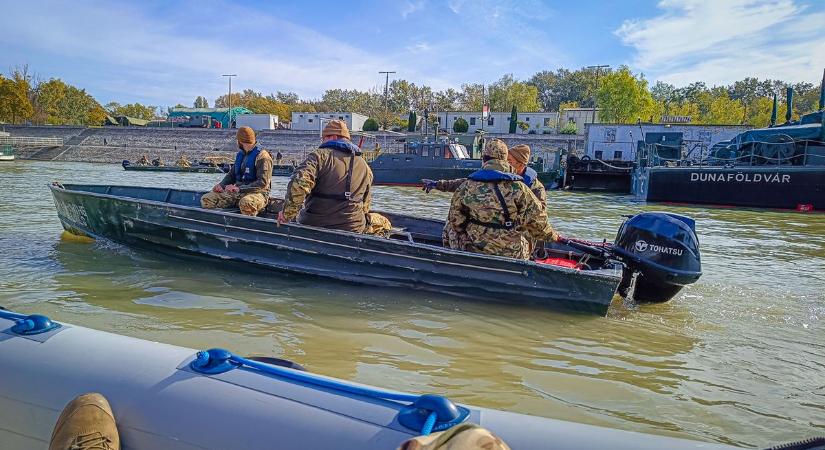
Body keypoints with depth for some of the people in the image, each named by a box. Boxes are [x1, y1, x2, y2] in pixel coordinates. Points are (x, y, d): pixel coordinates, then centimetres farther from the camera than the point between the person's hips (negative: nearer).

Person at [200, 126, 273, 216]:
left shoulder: (261, 156, -8)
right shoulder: (240, 155, 17)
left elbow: (263, 183, -18)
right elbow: (231, 174, 26)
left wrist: (239, 188, -25)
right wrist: (221, 185, 3)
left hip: (256, 193, -7)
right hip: (237, 192, 8)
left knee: (246, 203, -44)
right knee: (206, 199, -9)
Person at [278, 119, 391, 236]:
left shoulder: (320, 155, -7)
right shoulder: (364, 166, 10)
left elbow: (298, 184, -24)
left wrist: (287, 213, -13)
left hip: (314, 226, -1)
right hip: (353, 229, 2)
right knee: (383, 223, 26)